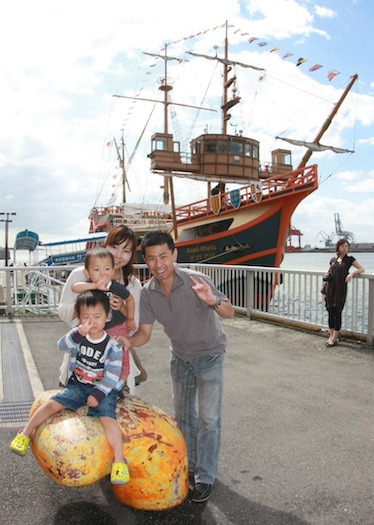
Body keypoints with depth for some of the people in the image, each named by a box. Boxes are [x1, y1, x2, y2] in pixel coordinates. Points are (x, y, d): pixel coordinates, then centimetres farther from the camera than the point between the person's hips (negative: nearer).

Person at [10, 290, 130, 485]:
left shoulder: (113, 345, -11)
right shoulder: (78, 336, -3)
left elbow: (112, 374, -11)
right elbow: (62, 346, -22)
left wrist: (99, 394, -18)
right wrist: (77, 333, -39)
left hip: (103, 389, -3)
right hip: (77, 386, 4)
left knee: (108, 417, -24)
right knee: (52, 404, -12)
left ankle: (119, 460, -22)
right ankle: (25, 434, 6)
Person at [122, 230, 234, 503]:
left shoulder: (195, 280, -29)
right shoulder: (148, 292, -15)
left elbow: (230, 312, -25)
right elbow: (145, 332, -10)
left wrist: (213, 301, -47)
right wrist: (127, 342, -31)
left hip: (209, 355, -5)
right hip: (180, 357, 5)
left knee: (209, 418, -2)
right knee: (184, 414, 17)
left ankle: (205, 477, 16)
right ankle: (192, 464, 38)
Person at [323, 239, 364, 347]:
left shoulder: (349, 259, 2)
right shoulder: (333, 260, 12)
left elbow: (361, 269, 2)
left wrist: (352, 273, -16)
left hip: (340, 289, -4)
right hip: (330, 289, 4)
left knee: (337, 313, -2)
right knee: (330, 313, 6)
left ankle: (334, 338, 5)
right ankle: (331, 336, 15)